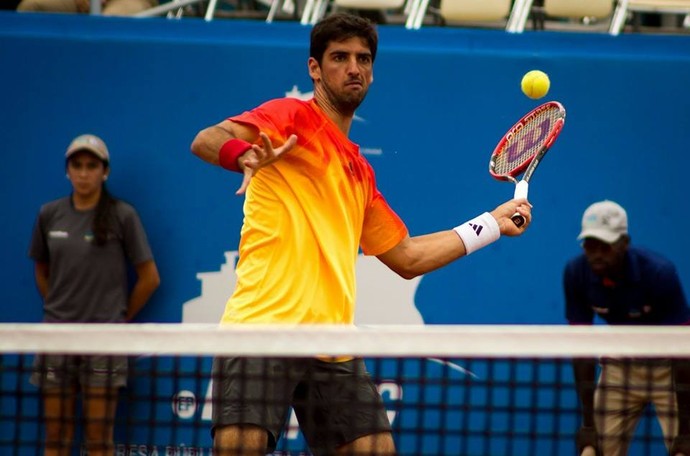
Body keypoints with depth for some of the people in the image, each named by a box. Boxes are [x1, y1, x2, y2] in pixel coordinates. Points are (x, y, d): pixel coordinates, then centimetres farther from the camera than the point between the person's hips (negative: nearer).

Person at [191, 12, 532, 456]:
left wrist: (492, 224, 32)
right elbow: (206, 141, -15)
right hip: (262, 332, -7)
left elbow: (405, 257, 31)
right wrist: (245, 156, -37)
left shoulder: (360, 171, 23)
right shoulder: (291, 117, 3)